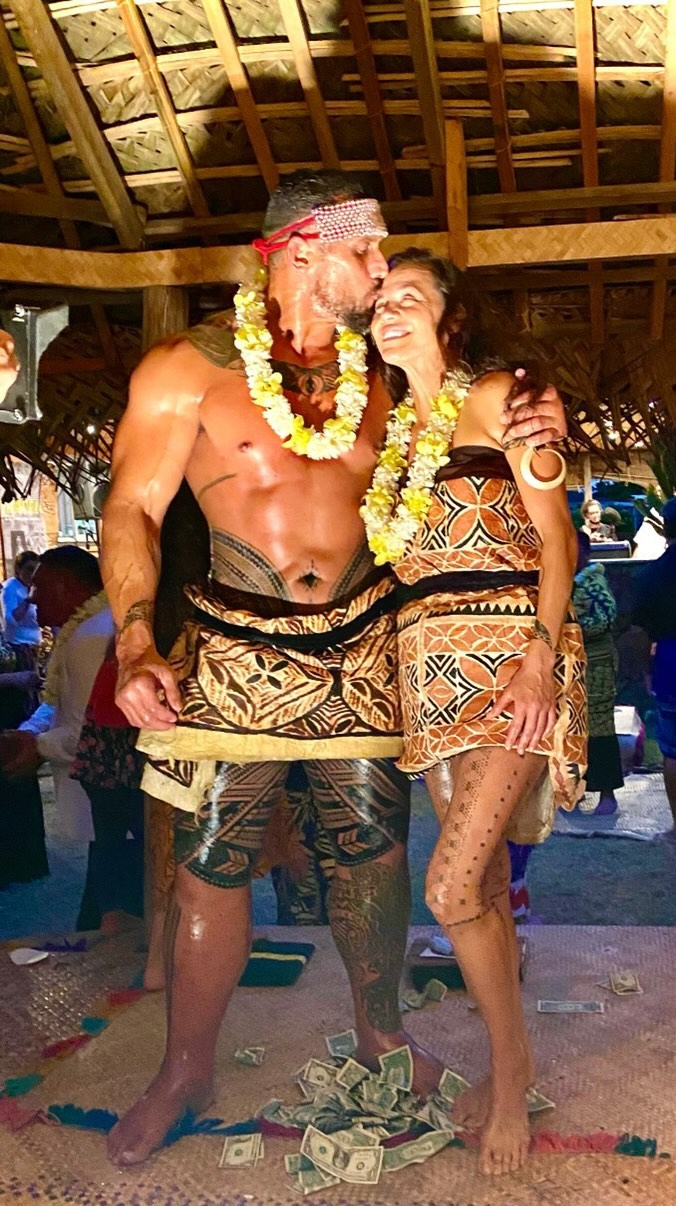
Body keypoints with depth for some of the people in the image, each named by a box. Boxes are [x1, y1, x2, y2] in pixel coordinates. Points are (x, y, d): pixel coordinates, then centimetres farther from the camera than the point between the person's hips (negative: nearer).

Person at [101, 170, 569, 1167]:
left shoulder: (376, 375, 8)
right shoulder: (188, 370, -6)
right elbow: (132, 512, -7)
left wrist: (522, 437, -1)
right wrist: (136, 647, -21)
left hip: (362, 647, 4)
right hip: (236, 653, -3)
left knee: (375, 846, 10)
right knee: (211, 863, 2)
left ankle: (380, 1033, 35)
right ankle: (187, 1070, 25)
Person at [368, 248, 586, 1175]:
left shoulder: (497, 399, 2)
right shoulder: (388, 429, 19)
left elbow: (557, 540, -5)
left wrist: (541, 658, -18)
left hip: (509, 649, -6)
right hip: (429, 657, 6)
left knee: (454, 885, -12)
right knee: (484, 875, 11)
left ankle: (510, 1063, 13)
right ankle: (511, 1064, 29)